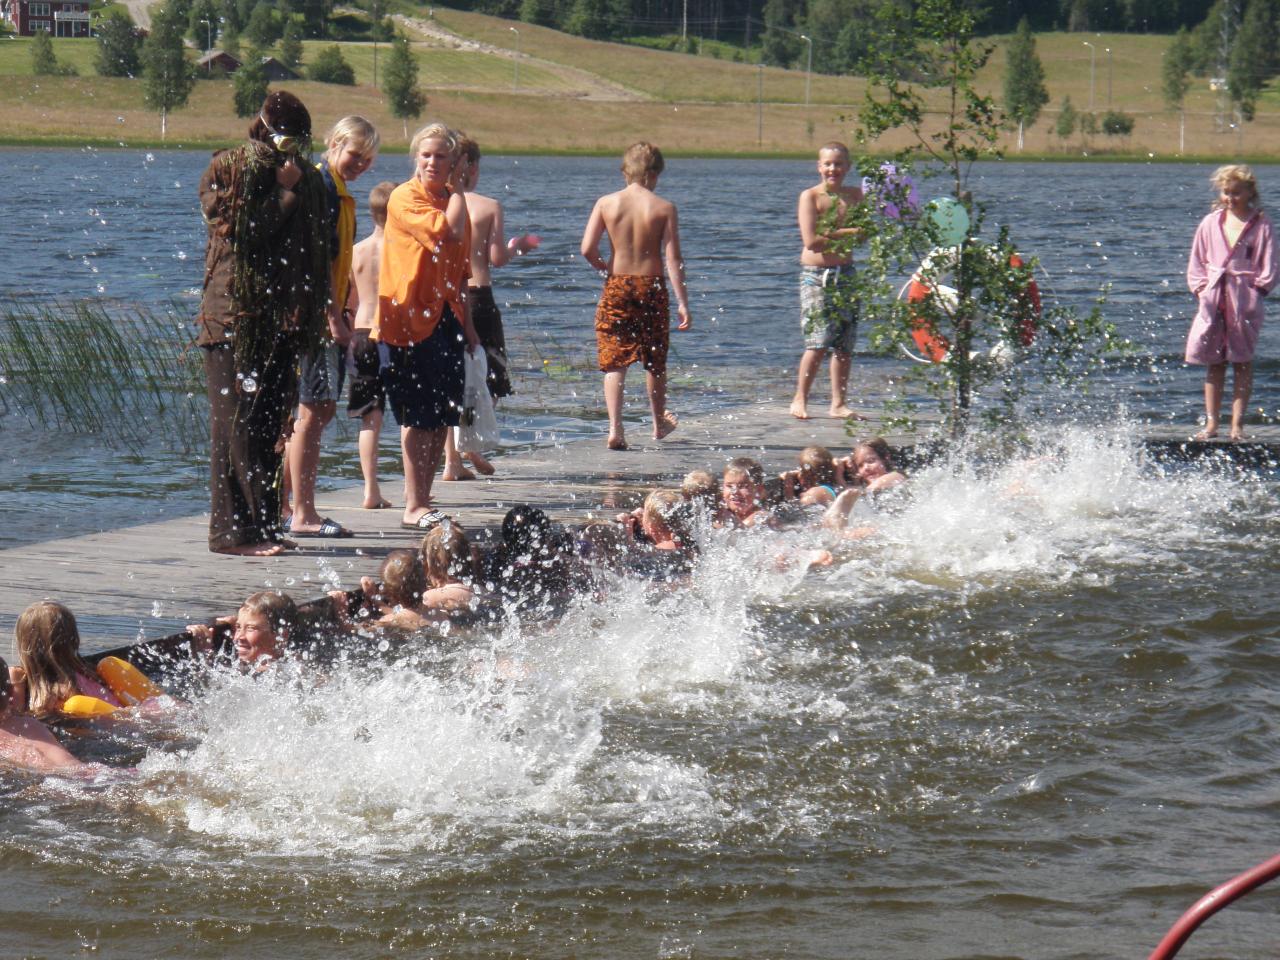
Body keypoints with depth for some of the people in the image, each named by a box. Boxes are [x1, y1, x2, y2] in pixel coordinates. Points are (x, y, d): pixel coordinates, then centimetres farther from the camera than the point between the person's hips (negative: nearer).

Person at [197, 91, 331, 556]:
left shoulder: (307, 178, 15)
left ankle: (264, 525, 11)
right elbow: (241, 233, -14)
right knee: (237, 422, -7)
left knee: (270, 423, 7)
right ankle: (234, 529, -7)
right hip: (235, 317, -6)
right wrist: (285, 194, -11)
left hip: (280, 320, 6)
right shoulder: (227, 171, -2)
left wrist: (311, 317, 7)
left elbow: (315, 253, 17)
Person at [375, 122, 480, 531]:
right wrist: (458, 191, -9)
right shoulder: (406, 198, -8)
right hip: (410, 319, -7)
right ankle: (414, 507, -2)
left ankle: (422, 501, 14)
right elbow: (448, 231, -24)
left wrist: (467, 326, 19)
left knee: (443, 417, 7)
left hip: (445, 320, 7)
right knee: (419, 417, -7)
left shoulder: (453, 201, 16)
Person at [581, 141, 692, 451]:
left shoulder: (606, 203, -3)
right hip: (651, 286, 0)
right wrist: (682, 302, -7)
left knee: (614, 360, 2)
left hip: (616, 286, 0)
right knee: (655, 360, 17)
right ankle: (659, 423, 35)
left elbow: (587, 249, -7)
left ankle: (615, 427, -14)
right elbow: (673, 257, -9)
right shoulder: (664, 208, -6)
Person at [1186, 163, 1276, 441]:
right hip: (1212, 300, 3)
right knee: (1214, 363, 6)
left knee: (1242, 362, 1)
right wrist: (1201, 289, 1)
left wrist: (1254, 290, -9)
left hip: (1246, 301, -3)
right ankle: (1211, 423, 9)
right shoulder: (1210, 223, 7)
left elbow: (1268, 269, -1)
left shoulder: (1260, 225, -2)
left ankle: (1237, 424, 2)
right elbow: (1196, 263, 12)